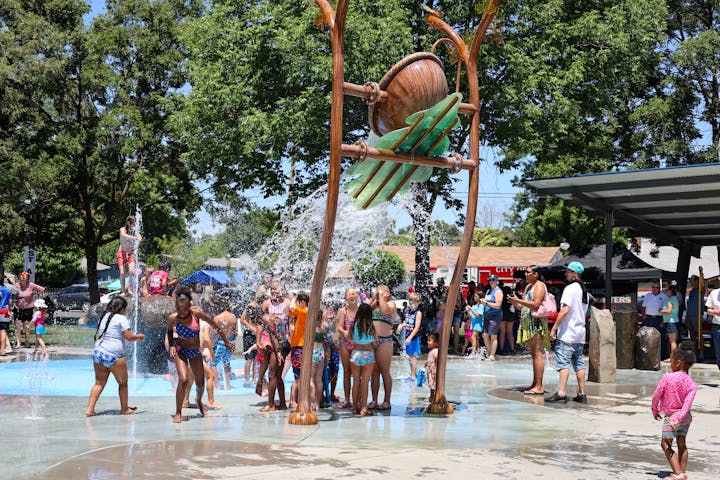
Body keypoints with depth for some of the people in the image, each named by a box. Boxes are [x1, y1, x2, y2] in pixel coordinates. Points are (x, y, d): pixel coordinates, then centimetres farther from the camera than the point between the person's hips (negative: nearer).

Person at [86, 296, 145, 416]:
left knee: (99, 383, 10)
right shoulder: (121, 318, -7)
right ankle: (125, 409, 19)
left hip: (98, 352, 7)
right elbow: (129, 337, -11)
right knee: (123, 383, 10)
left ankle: (89, 409, 1)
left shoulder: (104, 317, 15)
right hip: (114, 355, -7)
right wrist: (139, 336, 8)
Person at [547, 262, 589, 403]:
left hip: (567, 333, -9)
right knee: (579, 364, 10)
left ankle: (561, 393, -13)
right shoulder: (585, 291, 16)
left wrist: (554, 328, -16)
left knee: (563, 362, -9)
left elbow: (565, 310, -19)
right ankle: (581, 394, 12)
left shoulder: (570, 288, -12)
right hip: (580, 333, 9)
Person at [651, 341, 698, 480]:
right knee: (682, 444, 18)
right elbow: (687, 404, -18)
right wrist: (679, 418, -21)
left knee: (666, 444, 1)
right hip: (685, 416, 6)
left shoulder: (667, 377, -18)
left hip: (670, 416, -5)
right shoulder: (692, 384, -7)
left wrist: (655, 411, 6)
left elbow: (656, 396, -11)